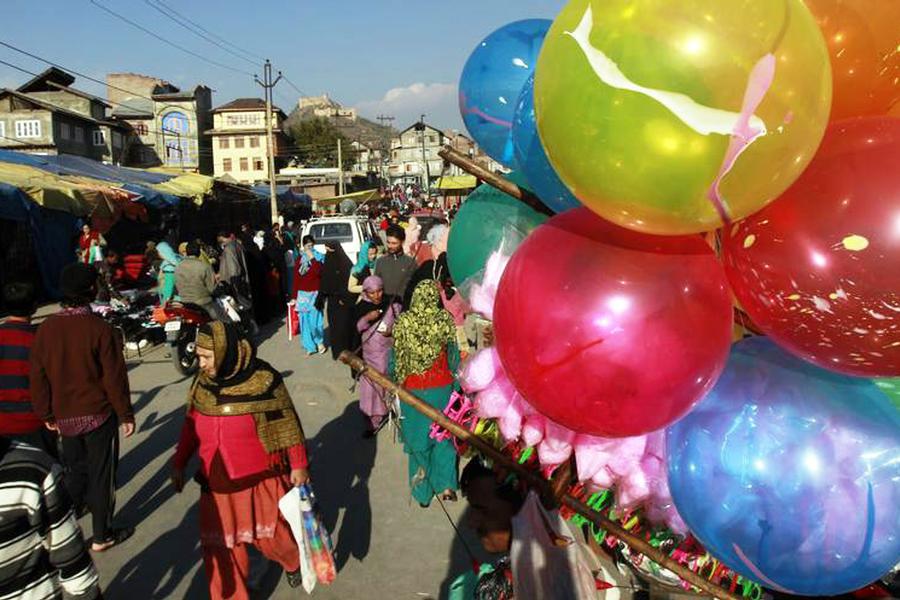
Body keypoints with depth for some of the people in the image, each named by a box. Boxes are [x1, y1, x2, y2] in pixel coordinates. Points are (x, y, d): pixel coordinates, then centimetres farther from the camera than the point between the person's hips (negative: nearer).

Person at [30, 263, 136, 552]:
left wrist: (46, 414, 15)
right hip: (98, 415, -4)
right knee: (102, 474, 8)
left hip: (65, 417, 5)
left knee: (76, 469, 23)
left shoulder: (46, 328, -4)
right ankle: (102, 536, 18)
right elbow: (115, 377, -15)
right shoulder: (100, 329, -18)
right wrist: (126, 415, -4)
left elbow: (38, 377, 3)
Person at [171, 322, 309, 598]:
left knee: (271, 535, 12)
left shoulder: (263, 379, -17)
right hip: (217, 482, 4)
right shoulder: (202, 381, -3)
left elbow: (288, 424, -9)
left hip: (261, 479, -4)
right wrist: (179, 463, 13)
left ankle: (293, 562, 45)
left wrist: (299, 464, -6)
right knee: (219, 545, 9)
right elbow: (191, 425, 10)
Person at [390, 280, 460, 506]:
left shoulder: (402, 322, -11)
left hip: (413, 390, 0)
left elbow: (395, 357, -4)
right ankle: (446, 485, 17)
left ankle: (423, 493, 24)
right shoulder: (445, 320, -11)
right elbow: (454, 355, -5)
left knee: (418, 439, 14)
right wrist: (457, 384, 7)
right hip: (441, 388, 0)